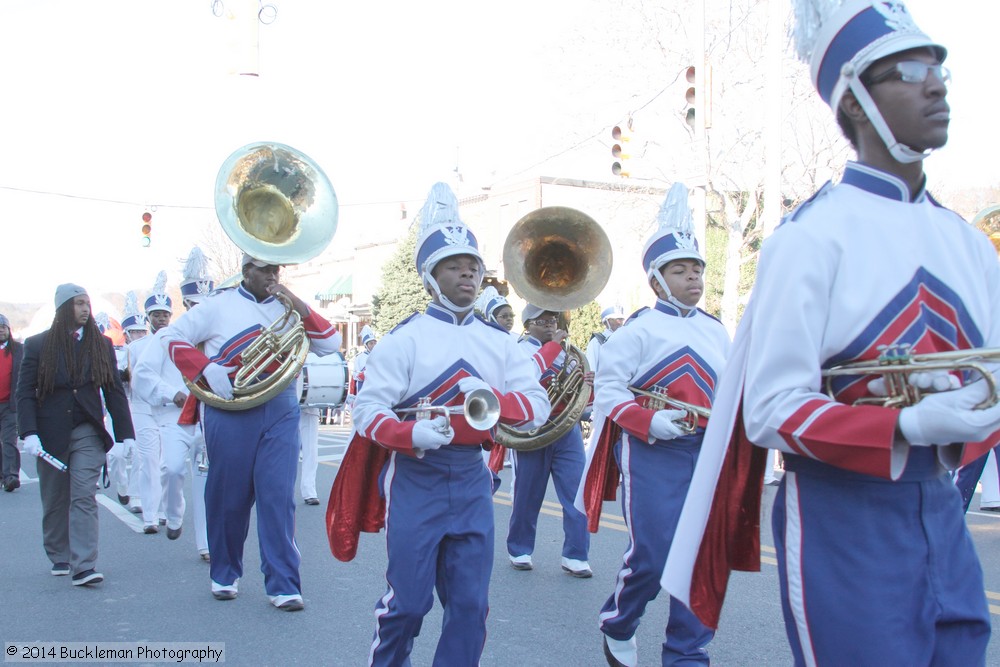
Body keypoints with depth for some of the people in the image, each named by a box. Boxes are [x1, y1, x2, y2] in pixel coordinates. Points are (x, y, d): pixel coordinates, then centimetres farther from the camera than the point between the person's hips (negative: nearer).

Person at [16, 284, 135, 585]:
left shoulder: (102, 345, 5)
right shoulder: (38, 345, 1)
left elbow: (114, 391, 6)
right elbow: (25, 392, -1)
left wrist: (125, 434, 1)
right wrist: (29, 433, -13)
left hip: (88, 433, 0)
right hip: (50, 434, 0)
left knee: (84, 498, -10)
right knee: (54, 501, 12)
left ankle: (83, 567, -13)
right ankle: (60, 558, 29)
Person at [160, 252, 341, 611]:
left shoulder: (290, 308, 12)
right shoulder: (219, 305, 6)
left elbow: (331, 345, 4)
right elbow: (171, 336, 4)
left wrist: (302, 308, -9)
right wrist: (206, 368, -11)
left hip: (281, 410, 1)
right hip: (230, 412, -1)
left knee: (279, 496, -4)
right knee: (228, 496, 8)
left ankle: (283, 585, -1)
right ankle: (225, 574, 27)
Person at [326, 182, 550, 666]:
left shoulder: (499, 343, 8)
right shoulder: (406, 339, -6)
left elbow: (539, 406, 3)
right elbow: (367, 410, -11)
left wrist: (492, 396, -15)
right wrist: (412, 434, -29)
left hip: (472, 480, 4)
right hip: (415, 477, -4)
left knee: (470, 603, 6)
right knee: (409, 601, 3)